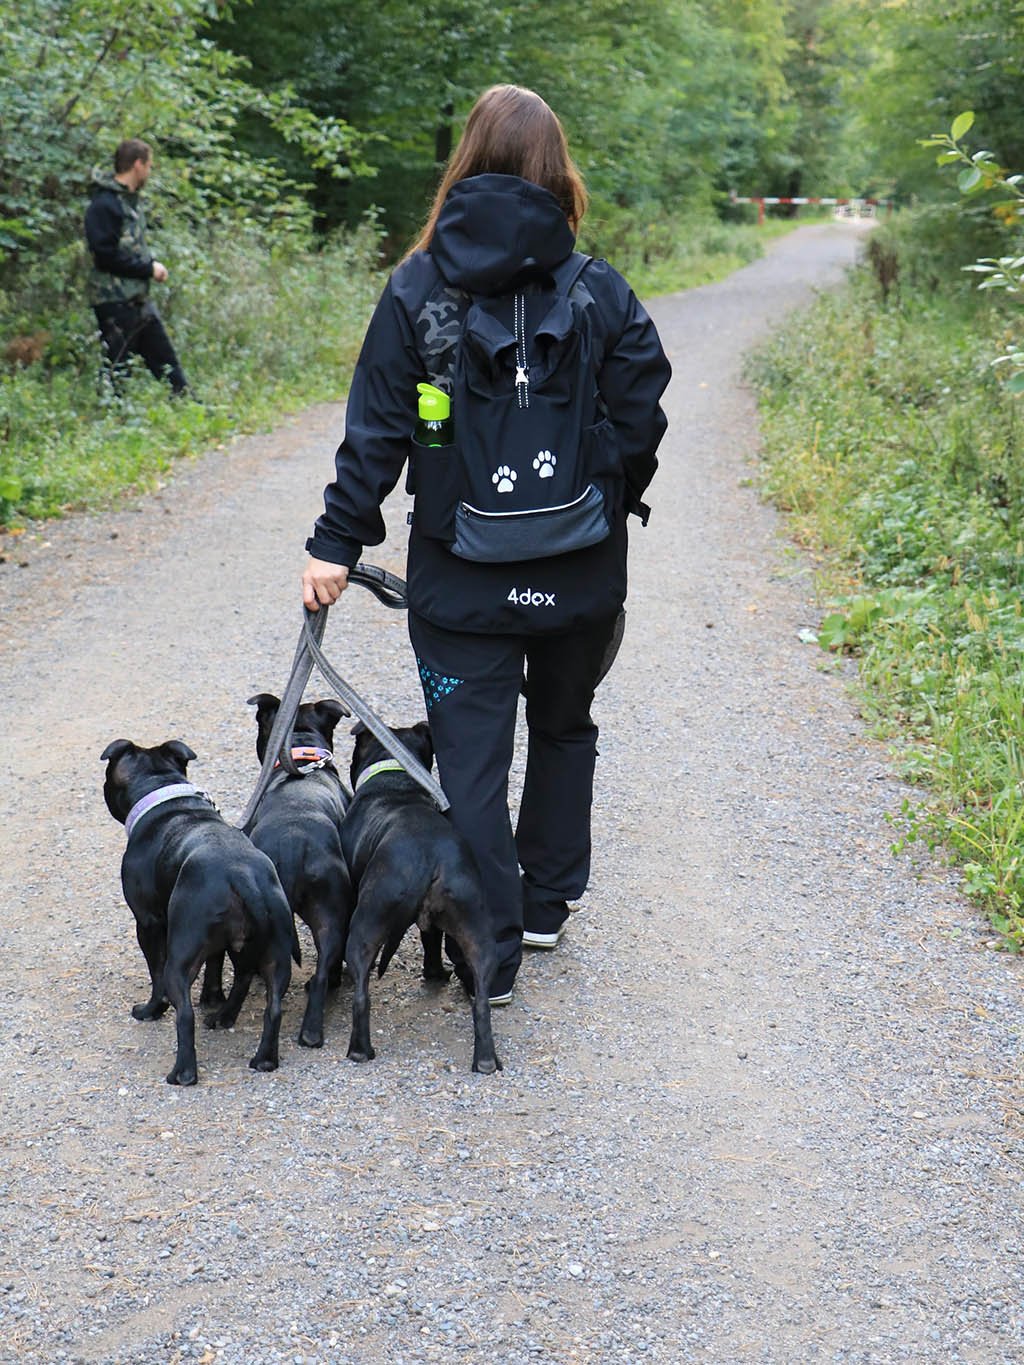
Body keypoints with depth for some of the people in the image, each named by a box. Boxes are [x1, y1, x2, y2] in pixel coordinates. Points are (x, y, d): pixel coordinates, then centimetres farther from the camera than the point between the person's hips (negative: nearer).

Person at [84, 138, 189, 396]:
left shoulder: (130, 200, 13)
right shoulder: (104, 205, -16)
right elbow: (106, 255, -21)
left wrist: (152, 266, 4)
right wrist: (149, 269, -15)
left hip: (139, 298, 9)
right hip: (115, 303, -9)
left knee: (165, 360, 11)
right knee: (118, 368, -3)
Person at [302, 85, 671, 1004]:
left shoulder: (417, 290, -7)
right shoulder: (601, 292, -6)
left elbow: (376, 433, -9)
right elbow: (640, 424, -5)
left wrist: (338, 542, -5)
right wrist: (611, 505, 13)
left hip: (462, 579, -1)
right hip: (581, 575, 2)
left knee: (472, 757, 5)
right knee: (565, 727, 23)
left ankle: (489, 953, 5)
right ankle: (548, 903, 33)